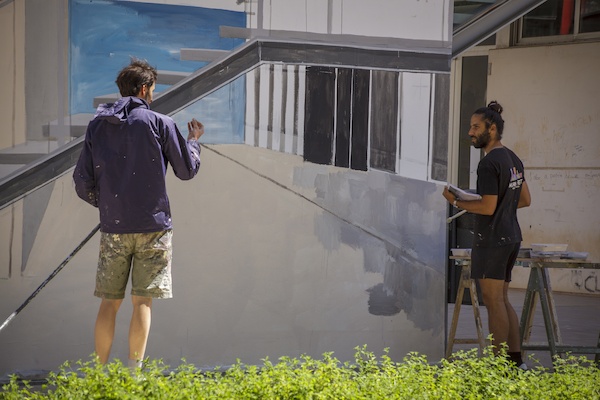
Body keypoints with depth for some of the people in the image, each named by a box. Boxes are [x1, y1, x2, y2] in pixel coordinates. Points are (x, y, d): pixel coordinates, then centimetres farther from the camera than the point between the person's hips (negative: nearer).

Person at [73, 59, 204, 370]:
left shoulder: (96, 125, 7)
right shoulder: (159, 123, -3)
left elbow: (82, 184, 7)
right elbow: (187, 170, 4)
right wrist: (193, 140, 22)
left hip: (112, 229, 3)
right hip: (152, 227, -3)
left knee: (109, 302, 9)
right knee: (142, 302, 1)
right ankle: (133, 373, 0)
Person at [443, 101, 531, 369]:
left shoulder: (489, 163, -16)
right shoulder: (513, 159, 14)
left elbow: (487, 207, -19)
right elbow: (525, 200, 20)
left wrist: (456, 202, -7)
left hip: (492, 239, -10)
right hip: (511, 236, 10)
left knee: (493, 300, -5)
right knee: (502, 299, 15)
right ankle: (516, 359, 17)